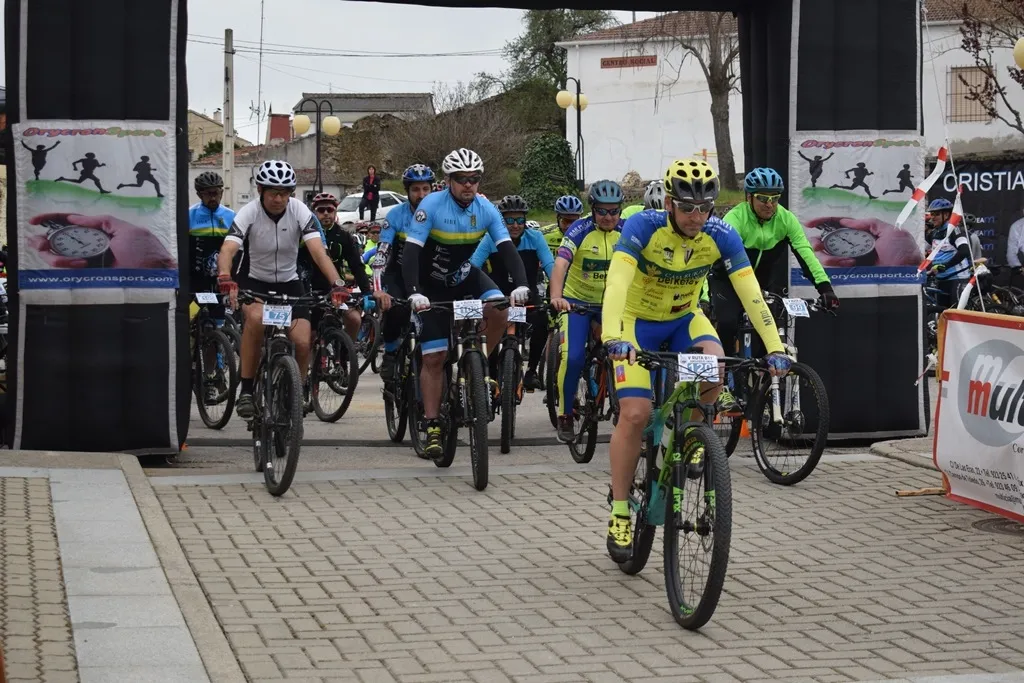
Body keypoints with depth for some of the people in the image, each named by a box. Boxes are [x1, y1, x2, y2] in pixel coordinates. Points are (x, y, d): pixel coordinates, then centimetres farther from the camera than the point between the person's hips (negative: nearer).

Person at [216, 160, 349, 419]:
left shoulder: (300, 211, -16)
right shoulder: (249, 213, -19)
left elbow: (318, 251, -26)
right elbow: (227, 251, -31)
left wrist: (337, 284, -42)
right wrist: (226, 280, -52)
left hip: (289, 282, 2)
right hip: (255, 281, -2)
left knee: (302, 342, -18)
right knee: (256, 318, -35)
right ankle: (246, 390, -22)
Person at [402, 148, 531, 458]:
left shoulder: (486, 210, -13)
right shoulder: (431, 205, -24)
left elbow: (507, 249, -20)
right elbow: (411, 252, -30)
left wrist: (521, 285, -37)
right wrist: (413, 293, -44)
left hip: (465, 276, 3)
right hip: (432, 286, -3)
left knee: (498, 311, -28)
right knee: (434, 358, -6)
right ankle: (432, 428, 1)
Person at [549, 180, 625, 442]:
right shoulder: (580, 230, -16)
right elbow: (560, 264, -28)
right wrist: (556, 297, -45)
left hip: (610, 303, 3)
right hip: (577, 301, -2)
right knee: (573, 358, -16)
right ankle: (565, 415, 2)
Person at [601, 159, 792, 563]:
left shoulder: (721, 236, -20)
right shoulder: (643, 227, -28)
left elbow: (751, 293, -23)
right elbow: (618, 282, -39)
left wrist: (774, 347, -33)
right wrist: (612, 337, -55)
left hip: (684, 318, 3)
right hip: (638, 321, -3)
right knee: (635, 413, -17)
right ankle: (619, 514, -6)